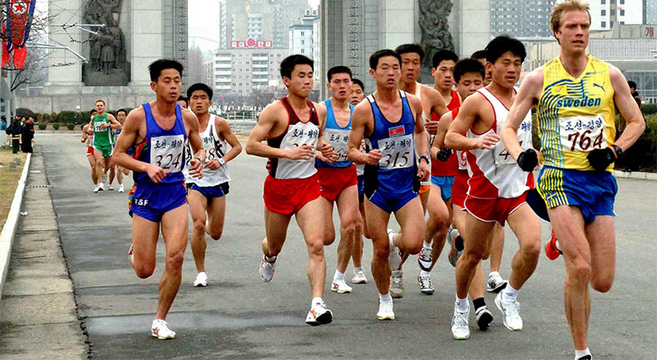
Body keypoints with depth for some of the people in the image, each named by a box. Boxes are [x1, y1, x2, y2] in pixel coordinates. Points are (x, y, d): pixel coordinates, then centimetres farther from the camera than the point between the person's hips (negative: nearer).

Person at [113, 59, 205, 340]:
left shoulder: (187, 118, 0)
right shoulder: (138, 117, -10)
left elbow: (199, 148, 16)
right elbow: (118, 155, -5)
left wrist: (199, 160, -7)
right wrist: (146, 167, -22)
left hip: (175, 193, 2)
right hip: (145, 194, -2)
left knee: (176, 258, -15)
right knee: (144, 271, 1)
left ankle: (160, 321, 3)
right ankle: (135, 251, 41)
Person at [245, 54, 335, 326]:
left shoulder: (318, 111, 6)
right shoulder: (276, 111, -11)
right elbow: (251, 146, -15)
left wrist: (321, 147, 2)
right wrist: (287, 153, -24)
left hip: (309, 185, 3)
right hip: (279, 186, -3)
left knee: (316, 244, -16)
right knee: (275, 245, 17)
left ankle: (317, 304, -19)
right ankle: (269, 257, 55)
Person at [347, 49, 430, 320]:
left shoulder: (413, 103, 0)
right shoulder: (364, 110, -10)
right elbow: (351, 150, -5)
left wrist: (423, 159, 7)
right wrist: (366, 157, -27)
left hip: (408, 184, 2)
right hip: (377, 186, -2)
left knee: (413, 244, -14)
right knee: (380, 251, 2)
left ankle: (395, 241, 24)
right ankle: (385, 300, 27)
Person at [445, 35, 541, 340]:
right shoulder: (478, 101, -10)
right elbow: (450, 137, -14)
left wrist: (532, 153, 12)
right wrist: (475, 142, -30)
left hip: (521, 186, 4)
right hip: (486, 188, -3)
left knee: (532, 246, -18)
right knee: (474, 254, 9)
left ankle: (508, 297, 6)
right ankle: (461, 308, 33)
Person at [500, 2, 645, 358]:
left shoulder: (610, 75, 6)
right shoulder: (539, 79, 2)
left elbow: (637, 121, 15)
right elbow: (508, 127, 6)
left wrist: (614, 150, -3)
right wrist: (519, 155, -14)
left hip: (600, 181, 3)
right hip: (560, 178, -3)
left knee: (602, 282, 0)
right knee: (580, 269, -20)